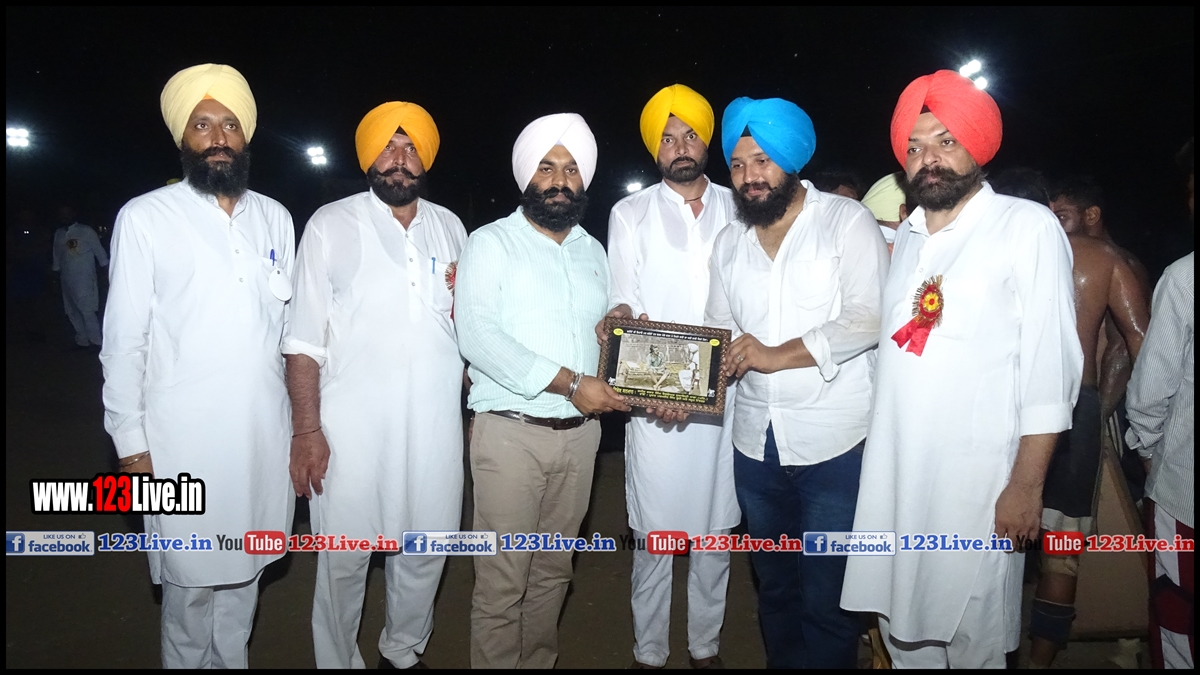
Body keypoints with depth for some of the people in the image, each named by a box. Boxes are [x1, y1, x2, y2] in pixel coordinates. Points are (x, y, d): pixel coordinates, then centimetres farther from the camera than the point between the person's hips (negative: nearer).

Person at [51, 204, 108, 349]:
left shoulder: (86, 232, -4)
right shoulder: (59, 234, 12)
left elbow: (99, 251, -2)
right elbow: (57, 256, 18)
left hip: (85, 279, -6)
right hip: (67, 279, 6)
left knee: (87, 311, -12)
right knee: (72, 312, 8)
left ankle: (95, 342, -7)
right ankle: (82, 341, 16)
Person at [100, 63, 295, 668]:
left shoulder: (275, 218, 7)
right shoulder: (145, 217, -5)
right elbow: (124, 338, -4)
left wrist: (302, 419, 9)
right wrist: (130, 440, -6)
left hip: (263, 430, 4)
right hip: (183, 436, -3)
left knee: (243, 567, 16)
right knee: (191, 579, 7)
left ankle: (231, 659, 35)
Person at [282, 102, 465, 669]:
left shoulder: (449, 228, 11)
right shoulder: (331, 225, 0)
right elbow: (303, 339, -3)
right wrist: (306, 430, -8)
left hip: (436, 420, 4)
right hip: (352, 424, -3)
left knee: (426, 548, 12)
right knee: (345, 556, 4)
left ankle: (403, 651, 36)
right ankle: (338, 660, 28)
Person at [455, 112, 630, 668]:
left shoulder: (593, 251, 14)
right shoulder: (491, 243, -4)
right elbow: (476, 334, -17)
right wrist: (568, 383, -20)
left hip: (579, 434, 5)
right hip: (510, 431, -5)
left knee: (553, 571, 16)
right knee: (502, 581, 1)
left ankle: (540, 660, 34)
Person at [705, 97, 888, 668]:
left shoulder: (848, 222, -6)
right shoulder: (728, 242, 11)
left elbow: (866, 319, -16)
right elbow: (718, 333, 12)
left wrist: (778, 354, -21)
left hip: (835, 444, -5)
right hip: (755, 443, 6)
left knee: (827, 599, 4)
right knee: (774, 587, 21)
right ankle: (781, 660, 40)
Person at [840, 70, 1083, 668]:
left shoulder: (1029, 226, -6)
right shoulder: (905, 235, 12)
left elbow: (1049, 365, -10)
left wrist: (1025, 484, -12)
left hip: (977, 477, -5)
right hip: (892, 471, 5)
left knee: (972, 634, 7)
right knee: (901, 621, 15)